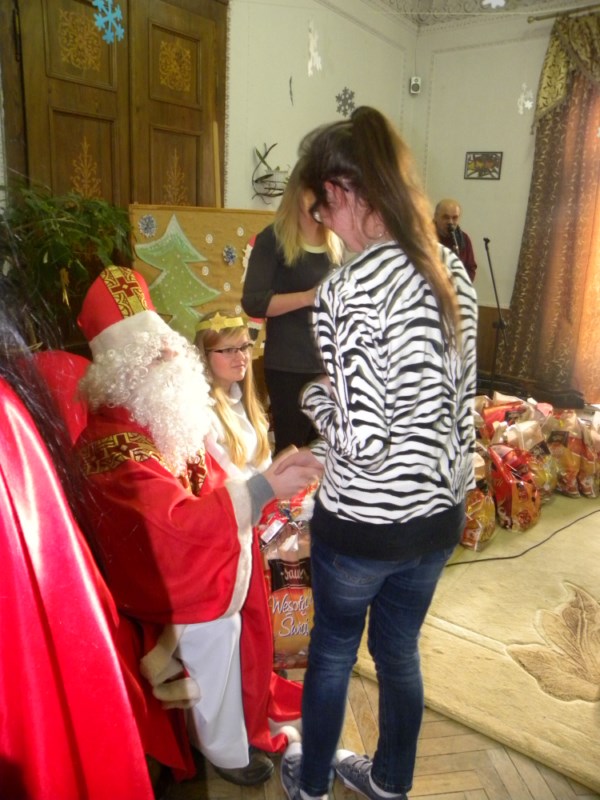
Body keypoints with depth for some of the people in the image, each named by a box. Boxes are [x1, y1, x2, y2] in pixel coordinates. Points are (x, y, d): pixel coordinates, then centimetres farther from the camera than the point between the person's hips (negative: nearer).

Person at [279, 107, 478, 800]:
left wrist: (316, 396, -8)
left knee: (331, 651, 21)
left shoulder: (349, 289, -24)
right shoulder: (452, 271, -1)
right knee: (399, 651, 26)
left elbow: (360, 440, -26)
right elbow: (457, 397, 6)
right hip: (439, 512, 6)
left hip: (363, 523, -6)